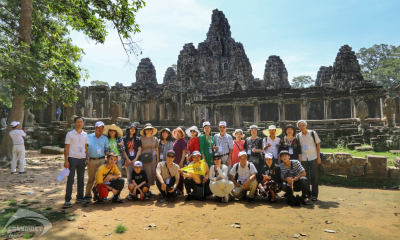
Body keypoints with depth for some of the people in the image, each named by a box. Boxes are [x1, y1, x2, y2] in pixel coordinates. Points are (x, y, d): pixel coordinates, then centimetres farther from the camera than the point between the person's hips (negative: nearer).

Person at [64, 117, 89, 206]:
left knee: (81, 179, 10)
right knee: (70, 179, -1)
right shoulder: (70, 134, -3)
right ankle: (67, 199, 7)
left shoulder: (85, 134, 9)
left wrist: (87, 158, 8)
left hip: (82, 159, 4)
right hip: (72, 158, -4)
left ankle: (80, 197, 20)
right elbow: (66, 148, -4)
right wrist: (66, 160, -9)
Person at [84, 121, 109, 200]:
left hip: (101, 160, 0)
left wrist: (107, 153, -8)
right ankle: (88, 194, 18)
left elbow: (107, 149, 14)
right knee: (91, 178, 6)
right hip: (91, 160, 0)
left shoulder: (105, 138, 10)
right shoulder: (89, 136, 7)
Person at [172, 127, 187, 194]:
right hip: (175, 161, 8)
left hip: (180, 162, -8)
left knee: (179, 175, -1)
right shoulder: (175, 141, 14)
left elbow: (184, 152, -14)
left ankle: (180, 190, 8)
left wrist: (181, 162, -18)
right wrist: (172, 160, 15)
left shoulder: (183, 141, -9)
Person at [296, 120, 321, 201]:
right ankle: (307, 193, 17)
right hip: (303, 159, 2)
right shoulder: (298, 136, 7)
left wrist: (318, 157, -2)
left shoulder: (313, 133, 1)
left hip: (313, 158, -2)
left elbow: (318, 144, 3)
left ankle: (314, 195, 7)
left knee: (314, 176, -2)